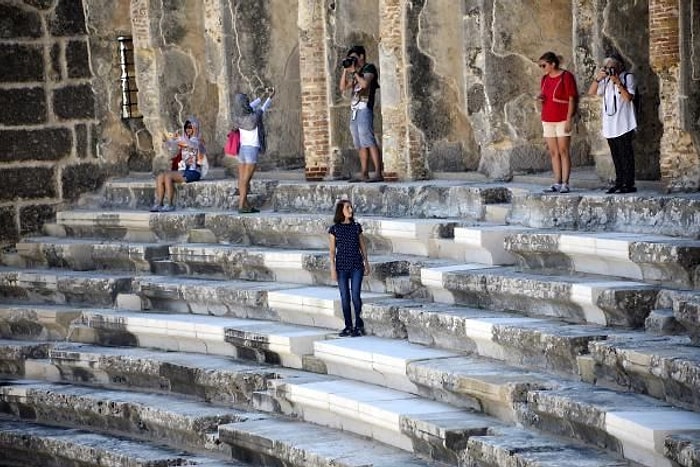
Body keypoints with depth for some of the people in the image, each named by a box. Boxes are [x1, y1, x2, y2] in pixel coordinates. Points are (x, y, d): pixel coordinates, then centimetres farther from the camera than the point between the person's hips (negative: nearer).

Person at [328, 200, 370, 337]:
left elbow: (362, 246, 11)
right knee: (344, 297, 4)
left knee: (355, 296, -7)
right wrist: (333, 268, -4)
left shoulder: (356, 227, 4)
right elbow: (332, 250, 1)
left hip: (356, 266, 0)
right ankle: (348, 326, 13)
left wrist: (366, 263, 9)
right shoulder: (334, 229, 0)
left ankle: (359, 325, 6)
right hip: (342, 266, 0)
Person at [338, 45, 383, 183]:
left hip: (364, 108, -9)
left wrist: (354, 71, -6)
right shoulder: (356, 73, 23)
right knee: (360, 145, 5)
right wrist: (345, 70, 12)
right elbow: (343, 87, 20)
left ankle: (378, 173, -21)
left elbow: (365, 83, -17)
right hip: (354, 111, 9)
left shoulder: (369, 68, 1)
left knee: (368, 142, -16)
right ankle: (364, 174, 4)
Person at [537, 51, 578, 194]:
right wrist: (540, 97, 1)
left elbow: (572, 99, -10)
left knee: (563, 151, -7)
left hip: (562, 120, -7)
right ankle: (557, 183, 7)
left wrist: (569, 120, -16)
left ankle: (565, 184, -7)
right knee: (553, 153, 5)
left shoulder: (566, 76, -8)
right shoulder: (545, 78, 13)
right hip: (548, 120, 7)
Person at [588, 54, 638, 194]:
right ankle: (619, 182, 14)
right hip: (610, 125, 6)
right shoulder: (606, 79, 16)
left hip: (623, 124, -6)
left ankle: (629, 184, -6)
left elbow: (629, 97, -13)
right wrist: (597, 78, -6)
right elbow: (591, 92, 8)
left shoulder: (627, 77, -1)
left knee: (625, 155, -6)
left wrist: (618, 83, -19)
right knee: (616, 156, 9)